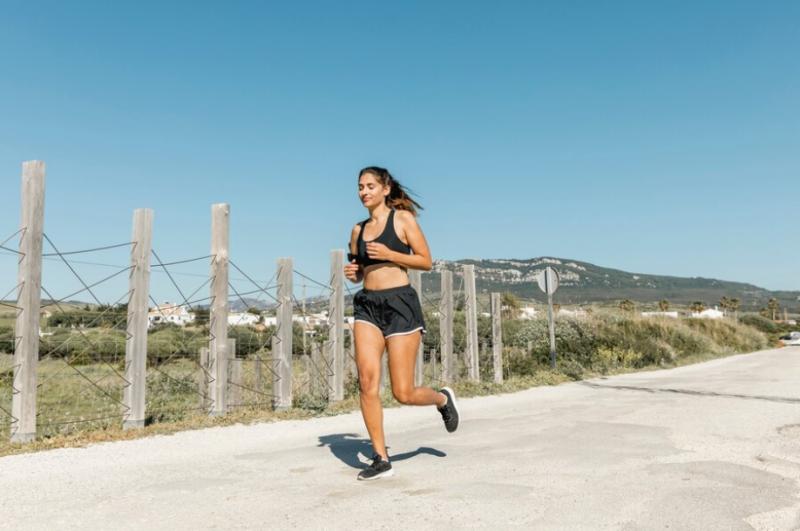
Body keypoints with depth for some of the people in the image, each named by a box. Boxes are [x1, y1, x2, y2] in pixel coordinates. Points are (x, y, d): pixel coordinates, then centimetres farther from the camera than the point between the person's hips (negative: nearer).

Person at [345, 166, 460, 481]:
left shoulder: (403, 218, 1)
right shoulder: (358, 230, 15)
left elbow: (426, 261, -2)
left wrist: (389, 254, -14)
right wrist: (352, 273, 1)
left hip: (400, 304, -4)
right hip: (367, 306, 5)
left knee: (403, 393, -3)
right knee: (367, 382, -12)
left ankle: (443, 398, 31)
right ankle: (381, 459, 1)